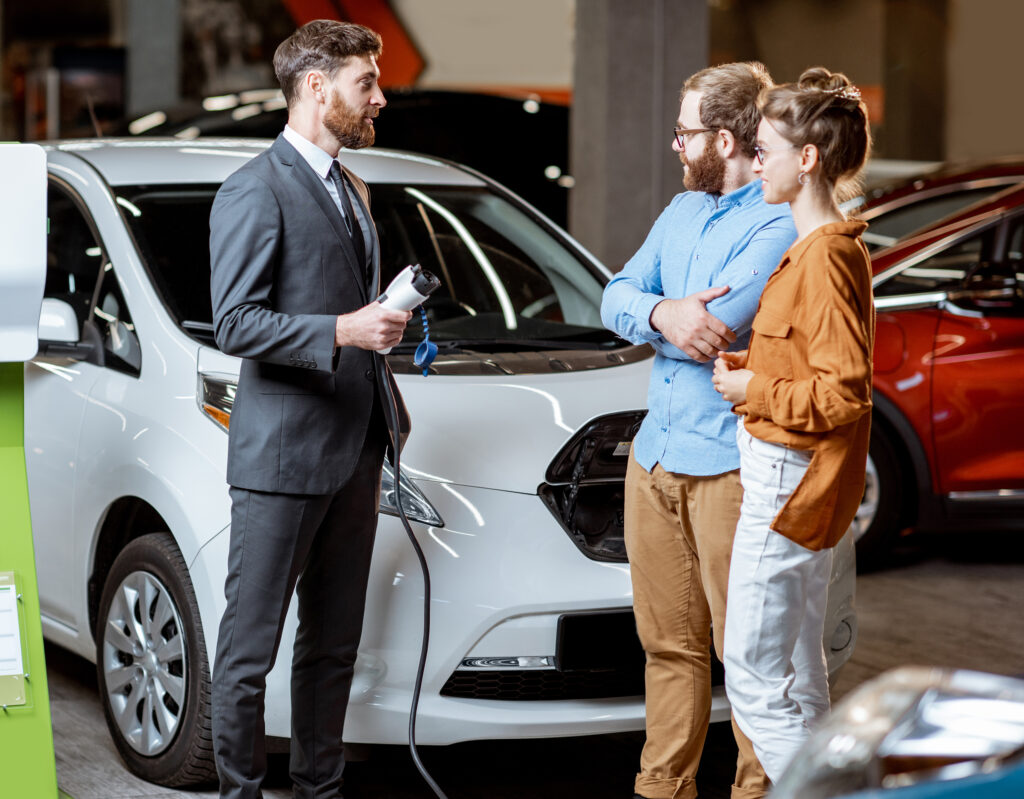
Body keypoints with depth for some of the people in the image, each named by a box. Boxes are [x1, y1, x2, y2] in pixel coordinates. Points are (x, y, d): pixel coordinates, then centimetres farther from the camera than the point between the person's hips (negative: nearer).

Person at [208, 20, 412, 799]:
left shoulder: (351, 189, 19)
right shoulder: (255, 191, -10)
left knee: (334, 643, 14)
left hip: (354, 452, 9)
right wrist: (342, 331, -24)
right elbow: (236, 324, -16)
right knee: (250, 646, -1)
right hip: (282, 456, -9)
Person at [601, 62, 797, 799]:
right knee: (669, 641, 14)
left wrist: (646, 313, -1)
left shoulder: (779, 226, -13)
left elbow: (715, 331, -21)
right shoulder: (682, 212, 15)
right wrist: (660, 312, -14)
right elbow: (616, 297, 9)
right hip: (655, 457, 8)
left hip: (726, 463, -8)